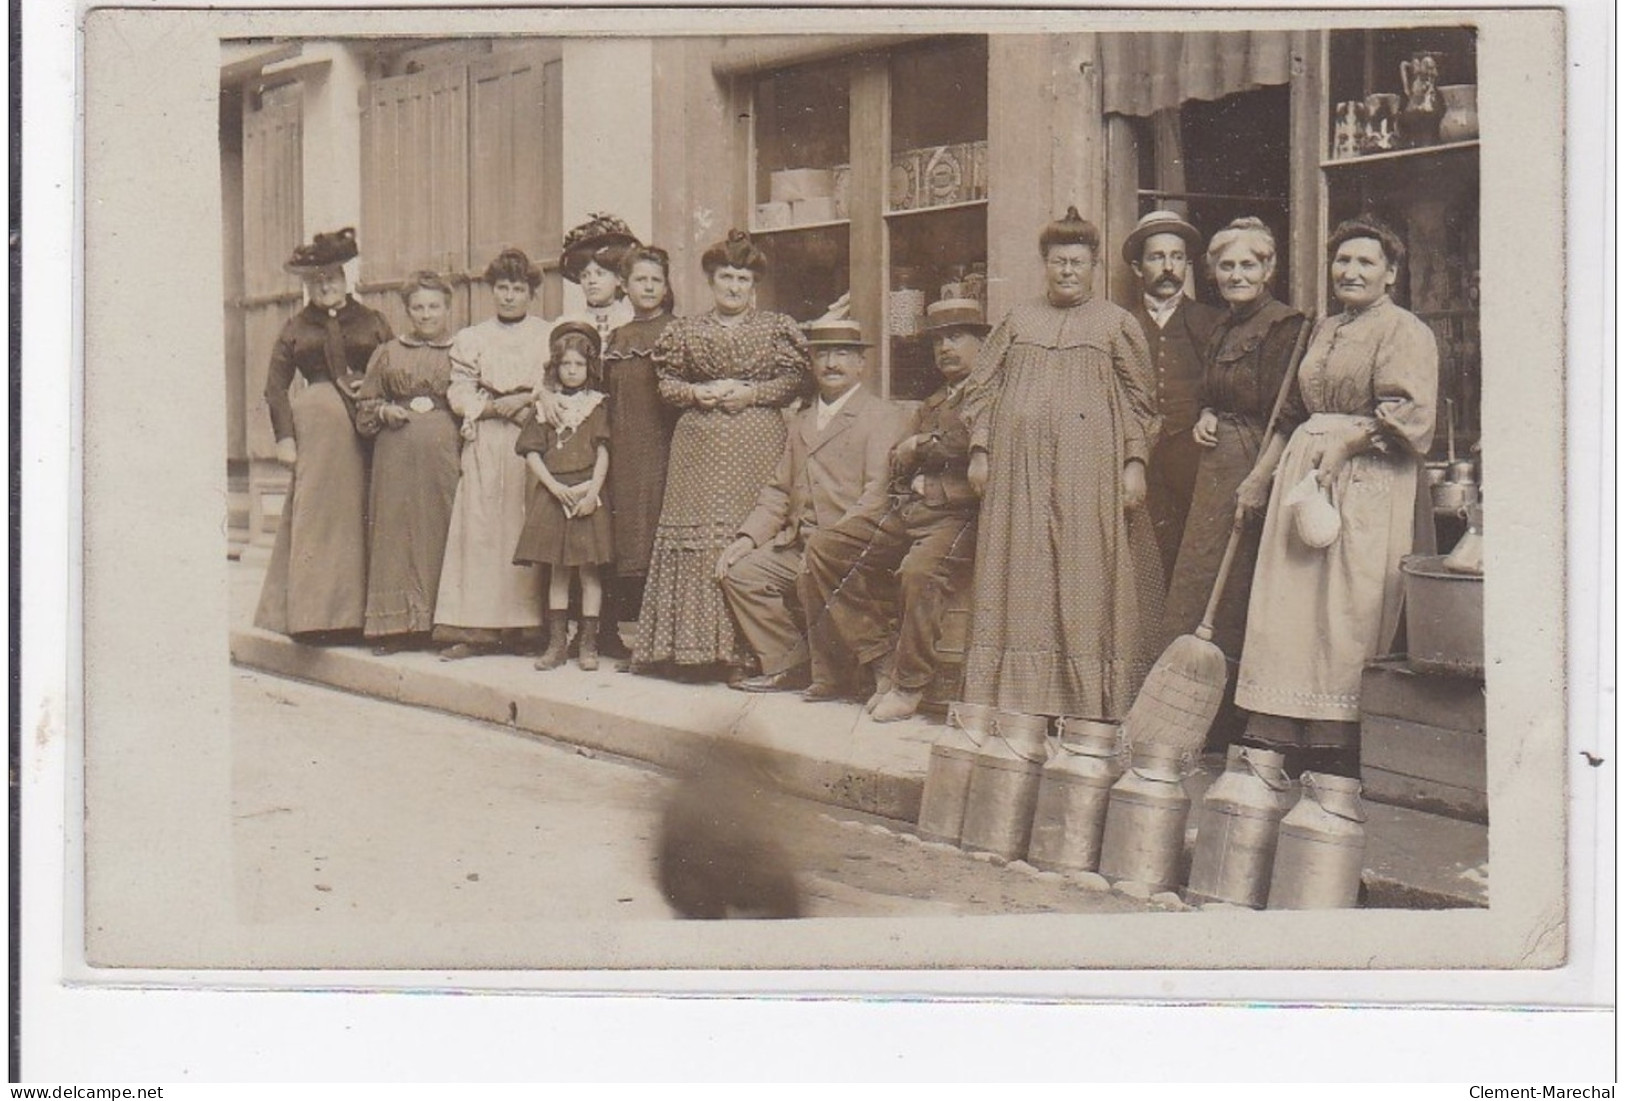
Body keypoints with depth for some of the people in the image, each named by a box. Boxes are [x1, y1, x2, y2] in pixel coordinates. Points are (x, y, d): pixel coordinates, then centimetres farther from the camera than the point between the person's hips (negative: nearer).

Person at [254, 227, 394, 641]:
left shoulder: (372, 323, 16)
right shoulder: (295, 329, 14)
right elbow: (275, 386, 8)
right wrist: (284, 436, -4)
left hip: (364, 428, 1)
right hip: (315, 426, -1)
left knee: (361, 518, -1)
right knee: (317, 515, -5)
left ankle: (355, 614, 2)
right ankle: (314, 614, -3)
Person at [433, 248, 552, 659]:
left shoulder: (549, 336, 11)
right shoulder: (471, 338, 15)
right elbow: (459, 393, 8)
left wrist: (528, 400, -11)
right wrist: (493, 407, -8)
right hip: (485, 443, 1)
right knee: (481, 528, -6)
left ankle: (526, 625, -4)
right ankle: (476, 628, -6)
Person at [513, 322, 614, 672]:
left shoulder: (597, 405, 6)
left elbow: (603, 453, -1)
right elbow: (532, 452, 3)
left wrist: (593, 490, -13)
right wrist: (554, 486, -10)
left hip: (587, 494, -2)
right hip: (552, 493, 2)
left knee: (588, 568, -1)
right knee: (557, 570, 6)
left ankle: (589, 643, 3)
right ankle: (557, 642, 10)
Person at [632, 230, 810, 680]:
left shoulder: (778, 328, 9)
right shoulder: (685, 330, 14)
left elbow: (795, 380, 4)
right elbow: (666, 383, 13)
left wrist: (751, 393, -9)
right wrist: (697, 393, -6)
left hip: (758, 444, -2)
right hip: (700, 447, 2)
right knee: (697, 536, -4)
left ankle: (745, 651, -5)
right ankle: (696, 647, 0)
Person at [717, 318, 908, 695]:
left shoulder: (883, 417, -2)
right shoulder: (802, 421, 23)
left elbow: (877, 494, -13)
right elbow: (778, 491, 22)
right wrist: (747, 537, 5)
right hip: (796, 543, 8)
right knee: (739, 571, -6)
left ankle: (834, 673, -13)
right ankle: (789, 666, 4)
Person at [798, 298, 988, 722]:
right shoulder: (932, 403, 30)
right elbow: (898, 458, 24)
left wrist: (923, 445, 1)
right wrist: (907, 453, -1)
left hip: (956, 515, -8)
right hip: (903, 510, 9)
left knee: (920, 569, -36)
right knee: (824, 549, -4)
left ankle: (910, 685, -19)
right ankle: (882, 658, -3)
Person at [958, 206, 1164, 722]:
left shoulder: (1117, 324, 9)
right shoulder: (1019, 321, 15)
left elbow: (1140, 400, 5)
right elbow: (981, 387, 14)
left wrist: (1134, 464, -4)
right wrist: (980, 449, 4)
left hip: (1089, 471, -2)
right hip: (1019, 469, 2)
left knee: (1086, 575, -4)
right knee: (1023, 575, 2)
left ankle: (1087, 699, 0)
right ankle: (1020, 692, 7)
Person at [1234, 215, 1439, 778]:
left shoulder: (1405, 331, -2)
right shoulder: (1323, 330, 21)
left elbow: (1403, 413, -14)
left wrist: (1344, 445, -24)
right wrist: (1261, 475, 19)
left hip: (1365, 481, -7)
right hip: (1304, 473, 8)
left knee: (1349, 606, -9)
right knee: (1294, 605, 4)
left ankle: (1345, 754, -5)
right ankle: (1297, 745, 9)